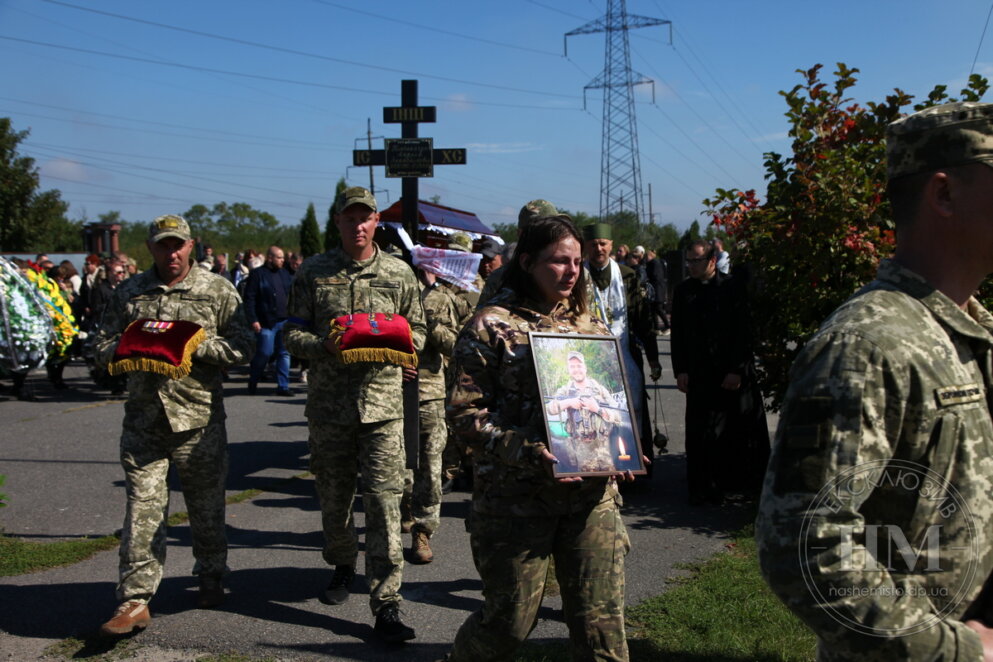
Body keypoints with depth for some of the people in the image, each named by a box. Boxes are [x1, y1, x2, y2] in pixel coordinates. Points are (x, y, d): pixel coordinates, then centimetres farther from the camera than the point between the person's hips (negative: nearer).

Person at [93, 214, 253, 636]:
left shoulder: (218, 291, 3)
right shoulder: (128, 293, 11)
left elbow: (243, 347, -2)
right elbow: (103, 348, 12)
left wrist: (196, 343, -15)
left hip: (199, 416, -1)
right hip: (143, 416, 2)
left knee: (206, 506, 10)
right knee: (143, 507, -2)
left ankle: (211, 578, 30)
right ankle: (135, 599, 3)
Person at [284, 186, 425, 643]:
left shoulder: (399, 273, 6)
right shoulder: (313, 272, 4)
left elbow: (417, 331, 12)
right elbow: (292, 334, 4)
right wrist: (324, 346, -16)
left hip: (382, 402, -1)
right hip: (329, 402, 1)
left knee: (384, 502, -6)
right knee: (333, 496, 14)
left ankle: (386, 603, -2)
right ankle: (342, 565, 40)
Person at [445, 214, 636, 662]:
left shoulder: (589, 324, 14)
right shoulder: (491, 325, -4)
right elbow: (465, 412, -9)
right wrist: (529, 454, -20)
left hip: (592, 493, 5)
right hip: (515, 498, -4)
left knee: (602, 618, 4)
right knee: (510, 620, 5)